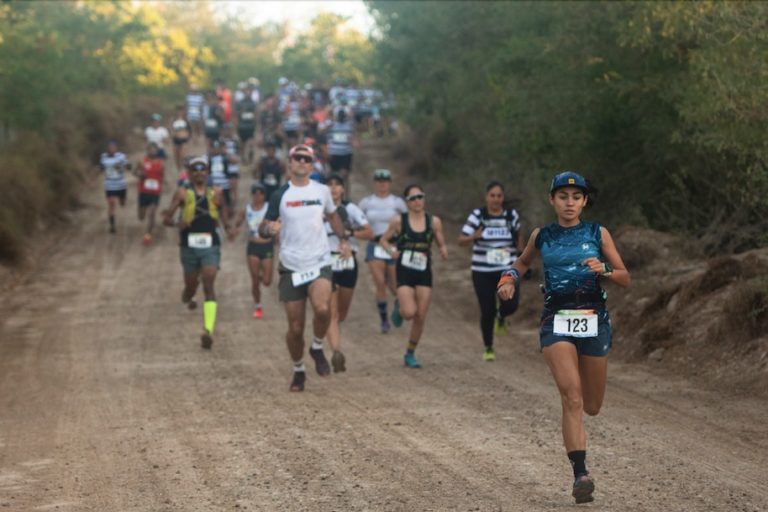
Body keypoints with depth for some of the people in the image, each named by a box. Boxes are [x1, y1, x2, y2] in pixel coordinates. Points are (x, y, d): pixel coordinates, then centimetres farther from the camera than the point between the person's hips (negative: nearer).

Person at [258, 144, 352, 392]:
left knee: (322, 308, -27)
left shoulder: (322, 191, 7)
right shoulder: (280, 195, 0)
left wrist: (343, 239, 17)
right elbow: (263, 229, 0)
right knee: (295, 327, 2)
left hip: (320, 264, 1)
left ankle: (317, 348, 1)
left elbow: (332, 215, 27)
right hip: (291, 267, 0)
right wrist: (269, 228, -23)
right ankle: (298, 370, 25)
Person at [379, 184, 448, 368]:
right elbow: (383, 240, 8)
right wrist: (392, 251, -12)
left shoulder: (434, 221, 2)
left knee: (420, 317, 1)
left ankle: (410, 354, 18)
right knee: (410, 312, -20)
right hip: (404, 272, -2)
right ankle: (399, 307, 18)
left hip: (424, 273, 2)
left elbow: (441, 245, 10)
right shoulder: (399, 221, -3)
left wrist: (444, 252, -13)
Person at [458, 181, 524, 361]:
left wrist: (520, 248, 16)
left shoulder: (512, 215, 2)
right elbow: (461, 241, -8)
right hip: (483, 272, -1)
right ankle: (488, 348, 22)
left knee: (511, 305, -16)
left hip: (508, 270, 1)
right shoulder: (477, 215, -5)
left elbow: (518, 232, 25)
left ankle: (501, 316, 22)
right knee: (487, 312, 0)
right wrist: (474, 236, -27)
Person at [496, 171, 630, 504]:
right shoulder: (541, 236, 7)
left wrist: (604, 270, -15)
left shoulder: (598, 234, 4)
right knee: (572, 397, -20)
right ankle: (580, 474, -23)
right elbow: (523, 262, 26)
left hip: (594, 322, 1)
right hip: (556, 322, -1)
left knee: (592, 407, 9)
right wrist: (509, 280, 6)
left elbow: (625, 279, 6)